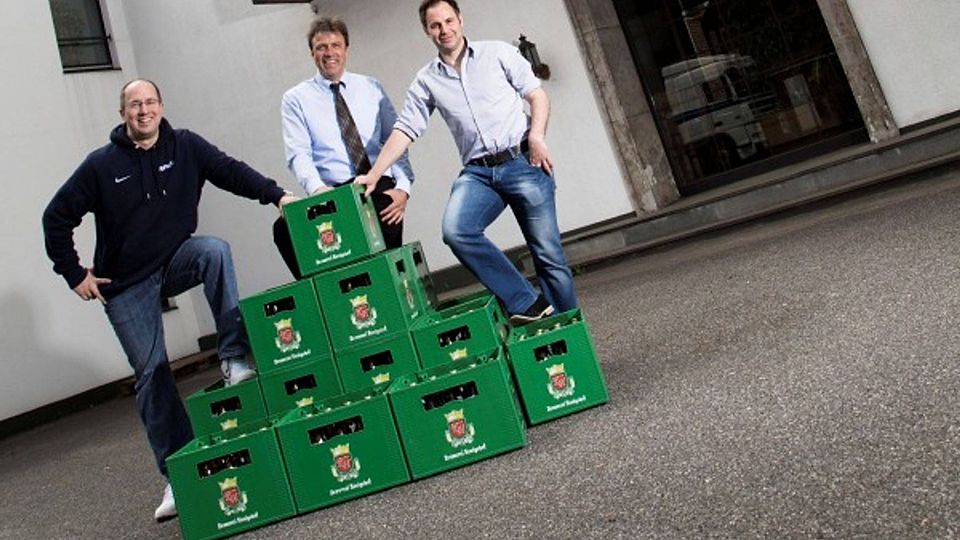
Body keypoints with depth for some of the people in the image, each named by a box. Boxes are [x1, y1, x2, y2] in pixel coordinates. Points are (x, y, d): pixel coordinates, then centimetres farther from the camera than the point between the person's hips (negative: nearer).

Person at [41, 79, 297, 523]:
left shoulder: (185, 147, -4)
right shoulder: (101, 164, -7)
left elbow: (231, 172, -10)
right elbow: (57, 218, -1)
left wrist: (277, 195, -26)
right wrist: (74, 274, -3)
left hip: (177, 261, 1)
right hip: (127, 285, -1)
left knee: (215, 249, -32)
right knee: (151, 372, -2)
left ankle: (234, 357, -29)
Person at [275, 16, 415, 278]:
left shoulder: (371, 87, 15)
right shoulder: (295, 99, 11)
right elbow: (298, 155, -2)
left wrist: (403, 187, -8)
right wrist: (317, 188, -24)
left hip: (380, 187, 1)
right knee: (284, 227, -29)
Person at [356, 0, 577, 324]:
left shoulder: (498, 53, 6)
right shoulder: (426, 81, 11)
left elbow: (537, 96, 6)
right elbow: (404, 130, 6)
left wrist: (536, 136, -11)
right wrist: (373, 174, -4)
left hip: (523, 163, -2)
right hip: (478, 173, 2)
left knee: (548, 254, -2)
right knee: (455, 231, -26)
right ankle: (526, 304, -17)